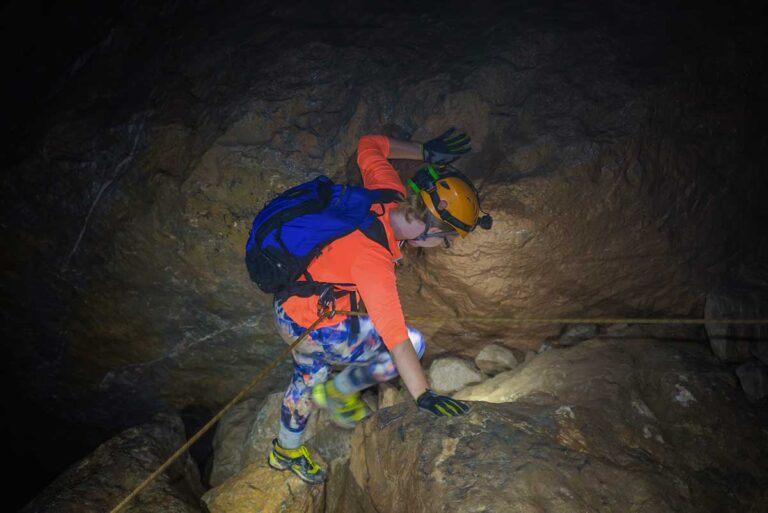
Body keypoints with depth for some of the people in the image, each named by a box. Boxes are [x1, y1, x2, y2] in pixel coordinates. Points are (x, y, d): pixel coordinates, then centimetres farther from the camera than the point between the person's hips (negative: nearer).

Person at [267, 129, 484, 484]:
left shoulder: (388, 193, -16)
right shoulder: (372, 258, -38)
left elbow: (369, 146, 5)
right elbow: (395, 336, -40)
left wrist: (424, 152, 4)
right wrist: (424, 397, -38)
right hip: (311, 329, -9)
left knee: (309, 375, 31)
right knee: (414, 344, -9)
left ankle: (285, 451, 55)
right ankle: (341, 391, 15)